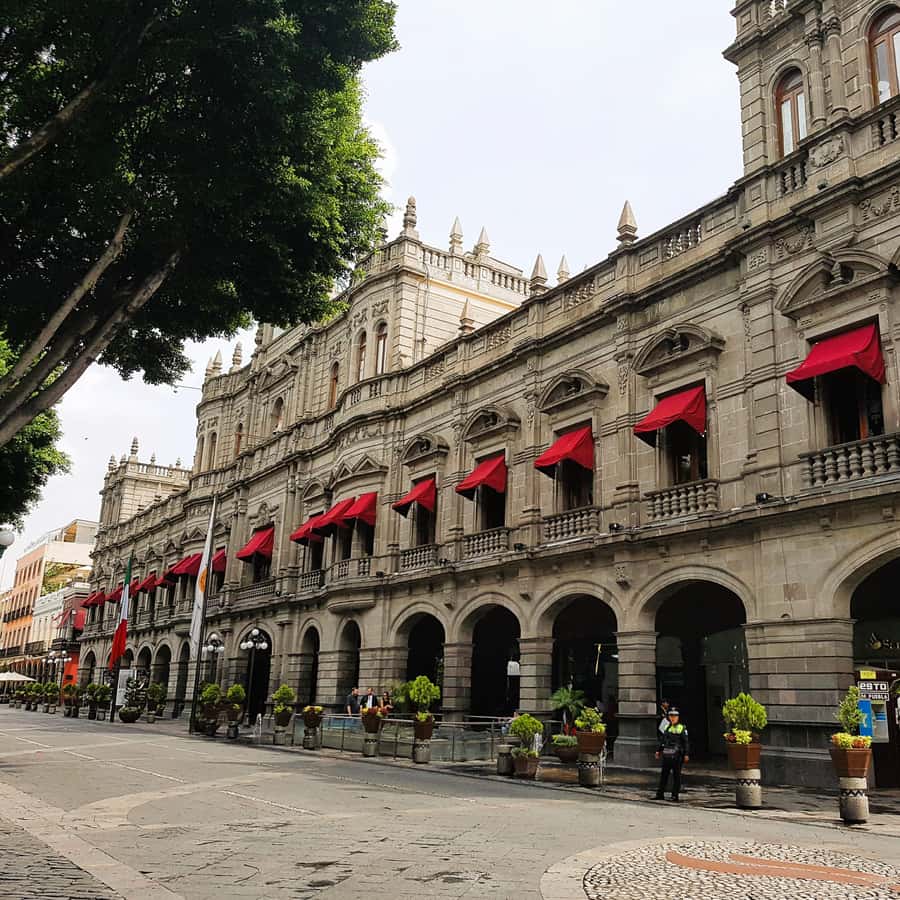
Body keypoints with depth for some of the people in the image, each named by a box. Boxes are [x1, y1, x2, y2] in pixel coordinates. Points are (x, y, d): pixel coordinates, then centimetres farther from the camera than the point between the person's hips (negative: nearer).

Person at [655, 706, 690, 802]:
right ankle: (660, 794, 16)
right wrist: (658, 750, 15)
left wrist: (686, 754, -12)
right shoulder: (666, 727, 12)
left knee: (676, 776, 1)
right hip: (666, 755, 5)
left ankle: (675, 796, 8)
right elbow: (662, 740, 18)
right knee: (664, 774, 10)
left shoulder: (682, 728, -4)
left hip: (677, 756, -5)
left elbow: (686, 742, -6)